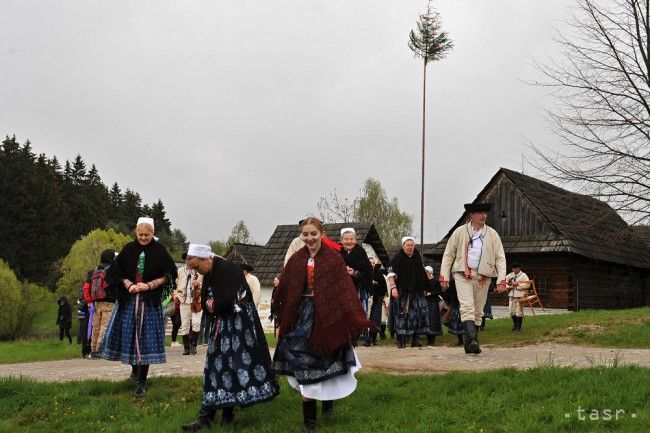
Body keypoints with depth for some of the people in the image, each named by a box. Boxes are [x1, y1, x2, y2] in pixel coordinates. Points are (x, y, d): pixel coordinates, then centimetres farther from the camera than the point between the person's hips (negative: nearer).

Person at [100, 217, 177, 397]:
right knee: (128, 334, 4)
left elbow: (167, 275, -3)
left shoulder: (159, 250, -2)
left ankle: (142, 381, 1)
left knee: (145, 337, -4)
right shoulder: (128, 249, 4)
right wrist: (129, 284, -10)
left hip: (150, 301, -3)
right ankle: (135, 367, 31)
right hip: (129, 299, 3)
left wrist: (149, 285, -13)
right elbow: (117, 272, 7)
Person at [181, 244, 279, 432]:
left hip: (239, 323, -8)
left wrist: (213, 306, -6)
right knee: (217, 366, 6)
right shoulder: (209, 275, 9)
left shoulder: (228, 269, -18)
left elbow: (227, 301, -25)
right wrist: (211, 306, -10)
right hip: (222, 324, 8)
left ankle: (227, 413, 5)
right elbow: (206, 303, 11)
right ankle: (205, 417, 8)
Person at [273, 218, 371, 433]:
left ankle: (329, 396, 40)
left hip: (326, 316, -2)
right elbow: (283, 293, 6)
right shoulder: (296, 260, 4)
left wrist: (354, 321, -14)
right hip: (301, 316, 2)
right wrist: (281, 323, 5)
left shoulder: (334, 258, -5)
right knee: (305, 367, 3)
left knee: (326, 363, 10)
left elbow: (346, 291, -9)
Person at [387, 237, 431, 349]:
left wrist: (424, 288, 21)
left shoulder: (417, 257, 15)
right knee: (403, 313, -7)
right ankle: (401, 340, -2)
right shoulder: (398, 258, -3)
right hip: (403, 291, -5)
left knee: (419, 312, 0)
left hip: (417, 291, 6)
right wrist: (393, 287, -17)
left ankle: (415, 339, 8)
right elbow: (391, 273, -7)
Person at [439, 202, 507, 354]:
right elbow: (448, 255, 6)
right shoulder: (460, 232, 4)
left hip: (483, 277, 3)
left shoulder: (492, 234, 8)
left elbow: (500, 258, 6)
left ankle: (468, 342, 17)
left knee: (478, 310, 7)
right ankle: (472, 340, -25)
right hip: (463, 275, -2)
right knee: (467, 308, -17)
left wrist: (501, 279, -4)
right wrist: (444, 276, 0)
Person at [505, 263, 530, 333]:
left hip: (520, 296, -5)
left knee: (519, 312, -4)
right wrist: (509, 287, -5)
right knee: (512, 311, 7)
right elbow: (506, 283, 16)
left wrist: (518, 284, -16)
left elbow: (527, 284, -11)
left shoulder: (523, 275, 0)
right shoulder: (510, 275, 14)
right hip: (511, 296, 5)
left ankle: (518, 327, 5)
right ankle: (515, 324, 28)